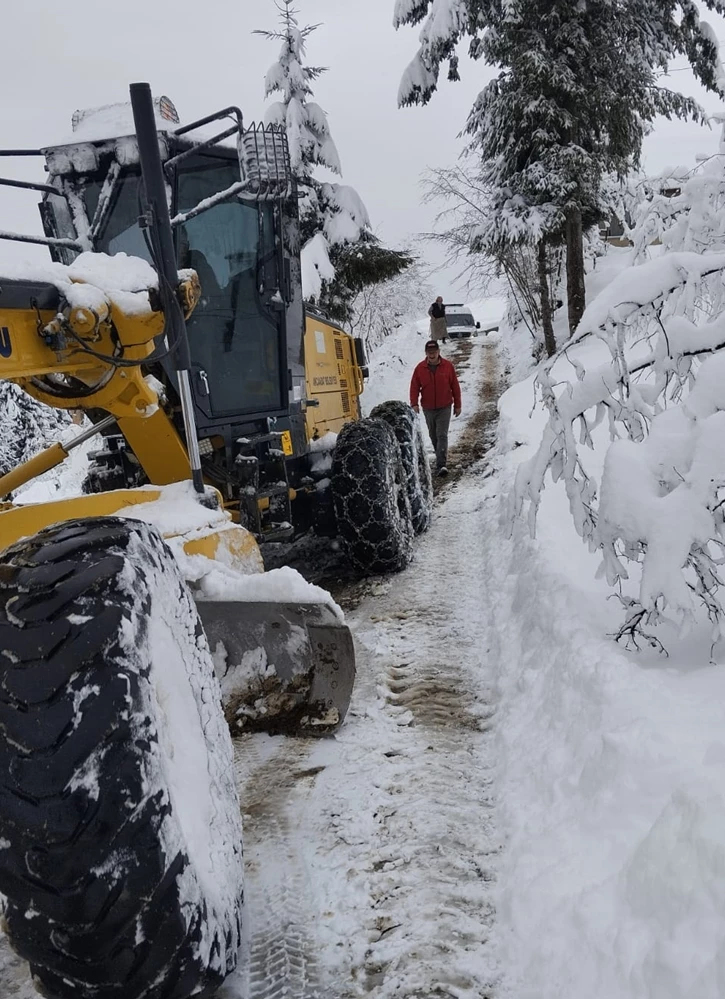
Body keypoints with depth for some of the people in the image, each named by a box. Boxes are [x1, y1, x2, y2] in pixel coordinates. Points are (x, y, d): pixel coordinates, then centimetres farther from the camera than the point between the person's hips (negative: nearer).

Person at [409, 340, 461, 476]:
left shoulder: (447, 366, -4)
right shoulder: (420, 368, -1)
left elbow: (455, 387, 2)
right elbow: (414, 387, 0)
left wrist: (457, 405, 3)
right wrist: (414, 404, -12)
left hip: (444, 407, -3)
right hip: (428, 408, 3)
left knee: (442, 435, -11)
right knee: (433, 436, 14)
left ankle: (442, 465, -16)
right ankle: (440, 458, 34)